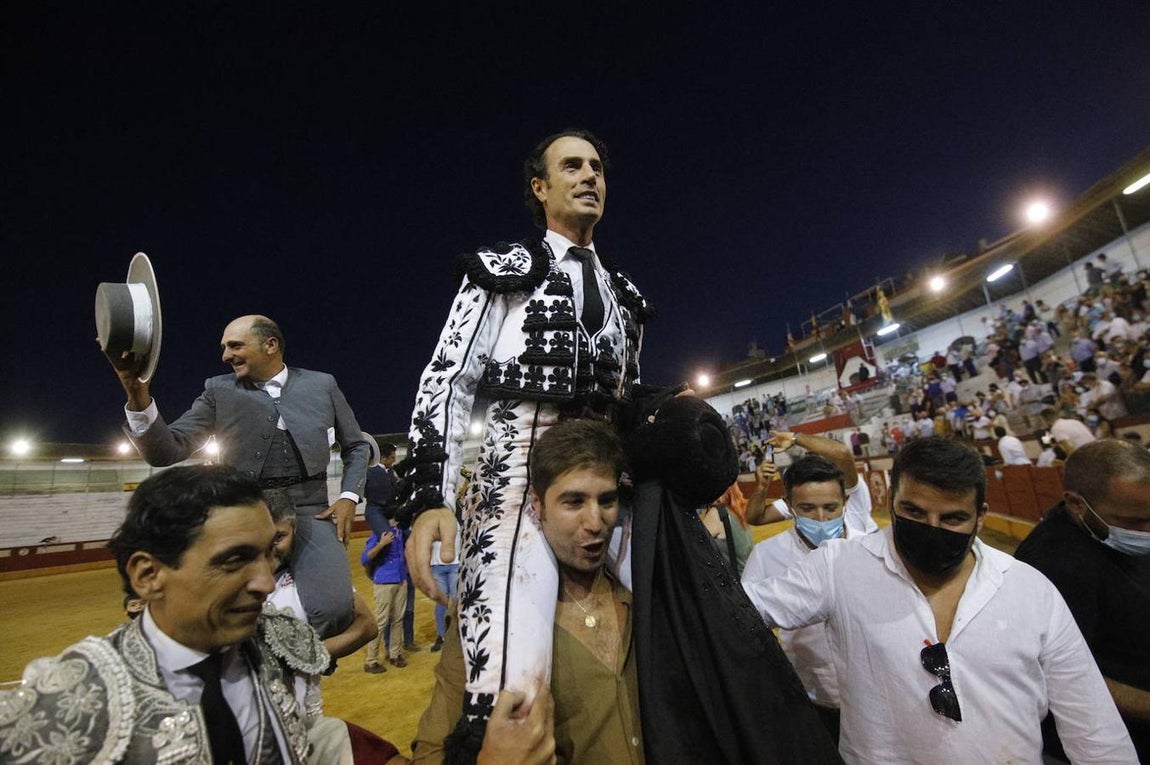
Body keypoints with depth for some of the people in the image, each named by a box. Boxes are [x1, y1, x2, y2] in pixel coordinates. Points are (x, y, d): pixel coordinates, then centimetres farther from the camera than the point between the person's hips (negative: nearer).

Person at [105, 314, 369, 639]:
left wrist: (349, 496, 1)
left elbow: (357, 446, 15)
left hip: (310, 512, -1)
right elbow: (166, 451, 0)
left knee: (333, 610, -22)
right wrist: (138, 395, -16)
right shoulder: (219, 391, 9)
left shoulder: (322, 385, 8)